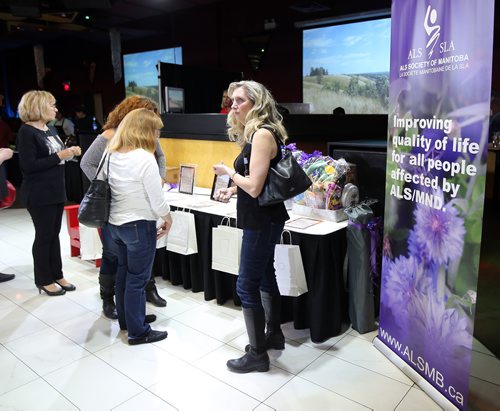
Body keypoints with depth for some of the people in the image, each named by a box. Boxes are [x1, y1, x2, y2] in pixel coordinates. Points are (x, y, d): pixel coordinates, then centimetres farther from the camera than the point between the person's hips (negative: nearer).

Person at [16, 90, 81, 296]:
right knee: (43, 236, 3)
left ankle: (57, 275, 25)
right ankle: (43, 280, 17)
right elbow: (29, 165, -20)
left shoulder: (50, 128, 11)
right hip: (39, 195, -8)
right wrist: (59, 156, -21)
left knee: (54, 234, 14)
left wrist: (69, 152, 0)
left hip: (56, 191, 8)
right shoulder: (27, 131, -14)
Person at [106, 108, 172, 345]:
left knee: (124, 272, 21)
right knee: (137, 279, 3)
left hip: (115, 223, 8)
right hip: (139, 225, -8)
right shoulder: (145, 158, -21)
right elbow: (157, 199, -18)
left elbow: (111, 187, 9)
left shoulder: (111, 154, 2)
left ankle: (126, 319, 37)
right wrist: (167, 219, 0)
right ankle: (138, 332, 15)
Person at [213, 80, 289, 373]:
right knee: (264, 276, 20)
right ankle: (274, 335, 37)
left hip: (262, 220, -11)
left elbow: (254, 187, -24)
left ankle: (257, 355, 12)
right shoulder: (255, 134, 12)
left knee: (247, 285, -2)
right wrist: (232, 190, 5)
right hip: (263, 219, 11)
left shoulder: (262, 134, -19)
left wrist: (229, 172, -9)